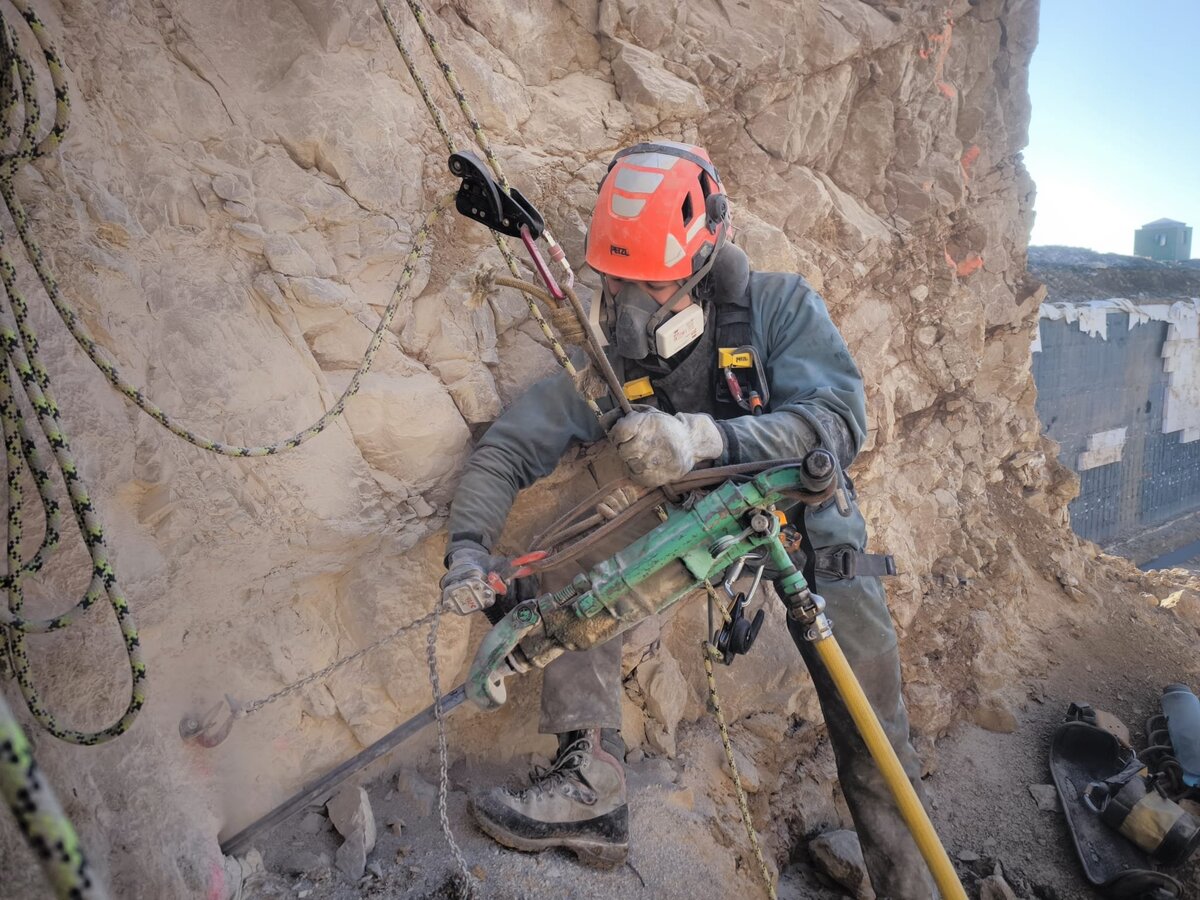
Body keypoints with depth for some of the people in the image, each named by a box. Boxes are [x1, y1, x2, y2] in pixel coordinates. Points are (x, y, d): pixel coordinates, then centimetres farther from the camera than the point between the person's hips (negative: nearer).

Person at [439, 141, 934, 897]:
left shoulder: (780, 306, -14)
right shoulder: (607, 356, -8)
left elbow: (840, 419, -28)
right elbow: (508, 447, -10)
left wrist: (706, 439, -44)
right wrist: (469, 545, -27)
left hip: (801, 521, -1)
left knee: (874, 741, -8)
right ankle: (591, 784, -21)